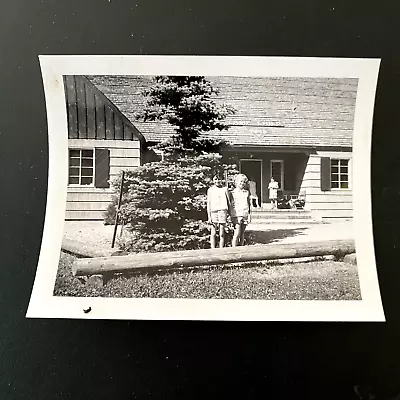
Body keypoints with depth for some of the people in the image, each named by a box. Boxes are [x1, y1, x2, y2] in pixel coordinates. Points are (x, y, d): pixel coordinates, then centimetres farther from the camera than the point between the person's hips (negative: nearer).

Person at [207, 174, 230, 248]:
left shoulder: (224, 189, 9)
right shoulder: (210, 190, 10)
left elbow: (229, 201, 11)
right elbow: (208, 204, 9)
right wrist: (209, 217, 2)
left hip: (223, 211, 0)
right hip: (213, 211, 0)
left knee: (222, 234, 2)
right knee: (213, 233, 0)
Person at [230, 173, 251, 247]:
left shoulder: (246, 193, 13)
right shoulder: (232, 193, 2)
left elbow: (249, 204, 16)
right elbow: (230, 204, 1)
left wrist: (249, 215, 9)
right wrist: (230, 216, -5)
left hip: (245, 215, 4)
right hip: (237, 215, -4)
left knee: (242, 234, 8)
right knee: (237, 234, -10)